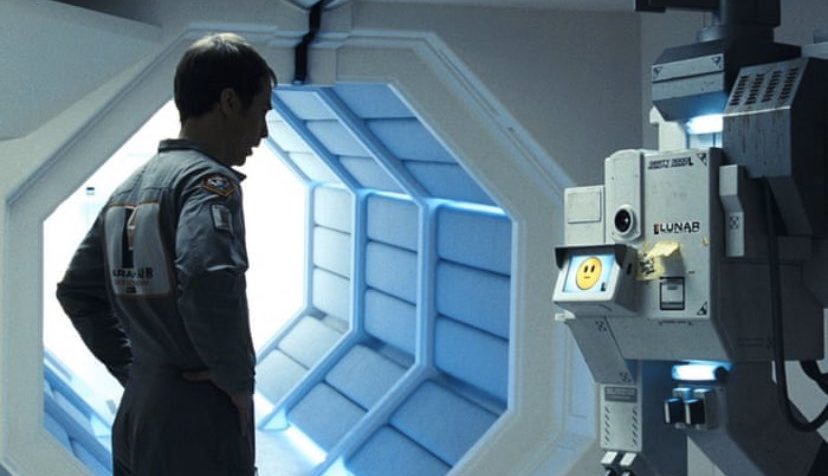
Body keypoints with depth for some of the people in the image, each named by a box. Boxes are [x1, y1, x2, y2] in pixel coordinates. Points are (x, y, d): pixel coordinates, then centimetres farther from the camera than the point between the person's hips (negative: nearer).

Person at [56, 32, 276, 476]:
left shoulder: (128, 188, 12)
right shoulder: (209, 180, -13)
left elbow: (77, 290, 19)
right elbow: (208, 279, -31)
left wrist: (131, 369, 16)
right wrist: (238, 379, -18)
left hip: (135, 418, 8)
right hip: (200, 426, -8)